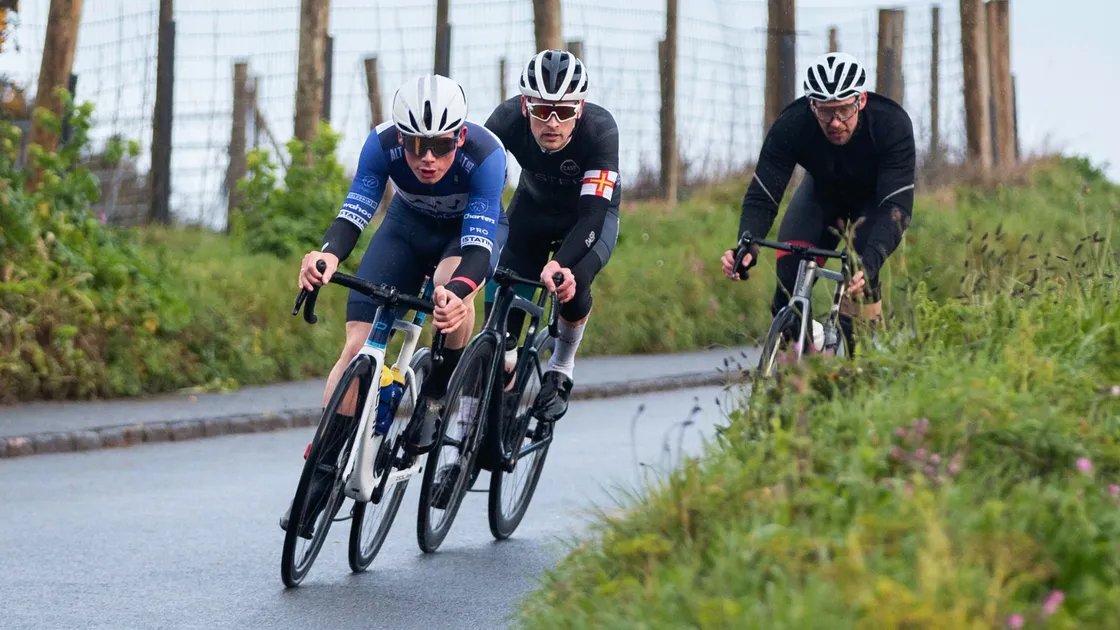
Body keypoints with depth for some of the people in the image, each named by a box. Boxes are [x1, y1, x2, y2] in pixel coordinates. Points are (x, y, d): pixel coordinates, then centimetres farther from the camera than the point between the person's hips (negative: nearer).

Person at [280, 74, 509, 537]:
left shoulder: (485, 154, -37)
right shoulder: (383, 143, -30)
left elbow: (478, 245, -43)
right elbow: (354, 211, -36)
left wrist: (457, 291, -63)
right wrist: (328, 255, -58)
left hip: (475, 230, -2)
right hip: (408, 226, 2)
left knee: (451, 283, -38)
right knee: (358, 345, -12)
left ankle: (439, 396, -15)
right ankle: (321, 473, -6)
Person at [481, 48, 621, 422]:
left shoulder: (600, 130, -36)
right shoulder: (507, 120, -30)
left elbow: (593, 213, -41)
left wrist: (559, 264, -56)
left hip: (591, 213, -2)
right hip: (533, 208, 2)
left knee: (572, 283, -28)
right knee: (500, 296, -15)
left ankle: (561, 370, -1)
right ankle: (503, 370, 11)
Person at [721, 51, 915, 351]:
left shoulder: (892, 124, -37)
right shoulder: (791, 126, -33)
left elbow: (896, 205, -42)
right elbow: (762, 196, -31)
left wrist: (869, 262, -58)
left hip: (875, 197, -2)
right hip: (822, 192, 2)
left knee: (860, 277, -27)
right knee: (790, 271, -21)